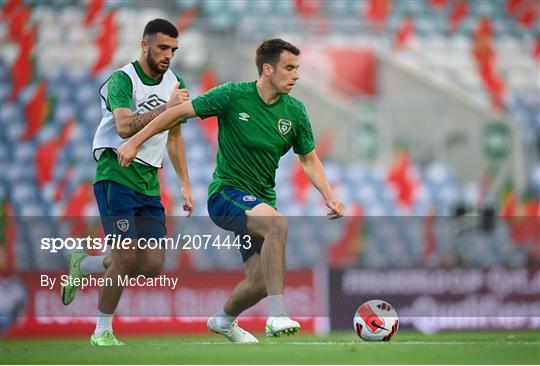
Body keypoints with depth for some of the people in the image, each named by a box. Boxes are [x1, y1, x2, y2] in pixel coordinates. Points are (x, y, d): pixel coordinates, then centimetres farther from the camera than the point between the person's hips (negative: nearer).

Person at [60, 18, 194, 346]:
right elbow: (124, 127, -27)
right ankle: (103, 331, 3)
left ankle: (82, 265, 21)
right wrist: (166, 107, -33)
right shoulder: (123, 79, -10)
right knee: (127, 255, -14)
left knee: (153, 265, -3)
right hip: (116, 175, -7)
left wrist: (186, 185, 21)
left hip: (149, 181, 7)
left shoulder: (175, 83, 11)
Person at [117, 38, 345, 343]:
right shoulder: (232, 95, -13)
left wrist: (330, 198, -5)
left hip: (260, 201, 6)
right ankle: (277, 316, -38)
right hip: (226, 193, -6)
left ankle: (224, 320, 37)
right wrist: (135, 142, -4)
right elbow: (180, 112, -4)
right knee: (278, 224, -35)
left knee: (260, 282, 2)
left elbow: (310, 160, 10)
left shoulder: (295, 111, 0)